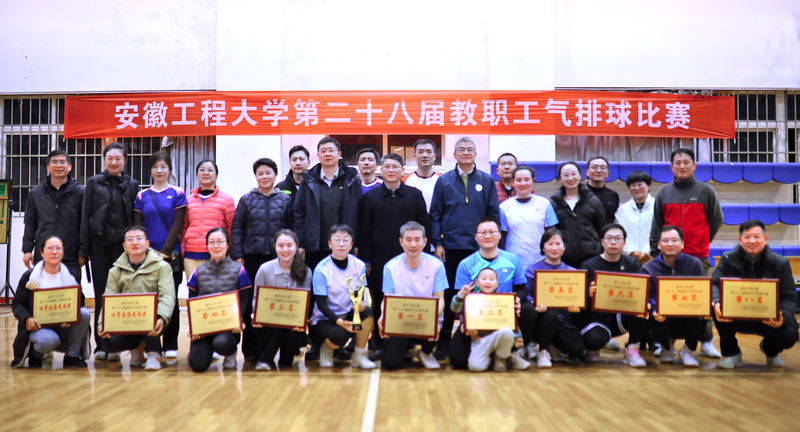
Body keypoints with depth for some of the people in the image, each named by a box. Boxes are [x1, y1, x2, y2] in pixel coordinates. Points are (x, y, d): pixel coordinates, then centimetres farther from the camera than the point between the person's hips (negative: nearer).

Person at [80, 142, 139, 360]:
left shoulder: (132, 185, 9)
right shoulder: (94, 183, 7)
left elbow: (135, 219, 8)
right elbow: (85, 217, 5)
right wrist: (84, 250, 0)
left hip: (122, 244, 0)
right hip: (99, 245, 0)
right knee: (101, 295, 1)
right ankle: (101, 345, 7)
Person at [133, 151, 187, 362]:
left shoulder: (178, 194, 3)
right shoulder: (142, 196, 10)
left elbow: (177, 225, -3)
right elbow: (137, 226, 7)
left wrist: (165, 251, -11)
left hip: (170, 255, -2)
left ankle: (170, 346, 8)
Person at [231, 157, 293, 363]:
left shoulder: (285, 201, 9)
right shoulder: (247, 200, 8)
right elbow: (236, 228, 6)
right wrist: (237, 255, -2)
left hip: (277, 258, 0)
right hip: (252, 258, 0)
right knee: (250, 302, 0)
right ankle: (251, 349, 9)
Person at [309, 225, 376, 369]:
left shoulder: (359, 265, -2)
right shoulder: (321, 269, -14)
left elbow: (360, 294, -2)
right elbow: (321, 303, -17)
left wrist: (360, 304, -28)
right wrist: (339, 321, -31)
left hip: (348, 314, 4)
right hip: (325, 318, -4)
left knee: (367, 312, -27)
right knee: (339, 335, -35)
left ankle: (359, 355, -10)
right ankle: (326, 349, 4)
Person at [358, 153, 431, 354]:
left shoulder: (415, 195, 8)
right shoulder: (370, 197, 8)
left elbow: (424, 227, 7)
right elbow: (364, 232, 5)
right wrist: (365, 261, -1)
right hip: (380, 261, 0)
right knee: (380, 304, 3)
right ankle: (380, 346, 13)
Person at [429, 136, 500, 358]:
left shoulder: (487, 181, 7)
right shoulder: (444, 181, 6)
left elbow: (494, 215, 7)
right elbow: (435, 214, 6)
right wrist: (437, 243, -2)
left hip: (478, 247, 0)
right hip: (451, 248, 0)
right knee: (448, 294, 4)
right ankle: (443, 342, 13)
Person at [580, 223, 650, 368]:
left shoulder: (631, 263, 7)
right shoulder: (589, 266, -2)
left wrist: (644, 305, -30)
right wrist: (590, 295, -35)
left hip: (623, 317, 3)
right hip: (597, 318, -2)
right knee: (596, 339, -35)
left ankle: (632, 349, -9)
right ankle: (593, 348, 6)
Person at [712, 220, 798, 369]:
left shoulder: (780, 263, -5)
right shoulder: (728, 259, -5)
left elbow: (789, 297, -8)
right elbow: (714, 284, -16)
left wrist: (782, 317, -31)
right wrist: (716, 303, -40)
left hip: (769, 319, 1)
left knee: (789, 335, -29)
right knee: (719, 310, -32)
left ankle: (770, 351, 14)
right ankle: (731, 353, -4)